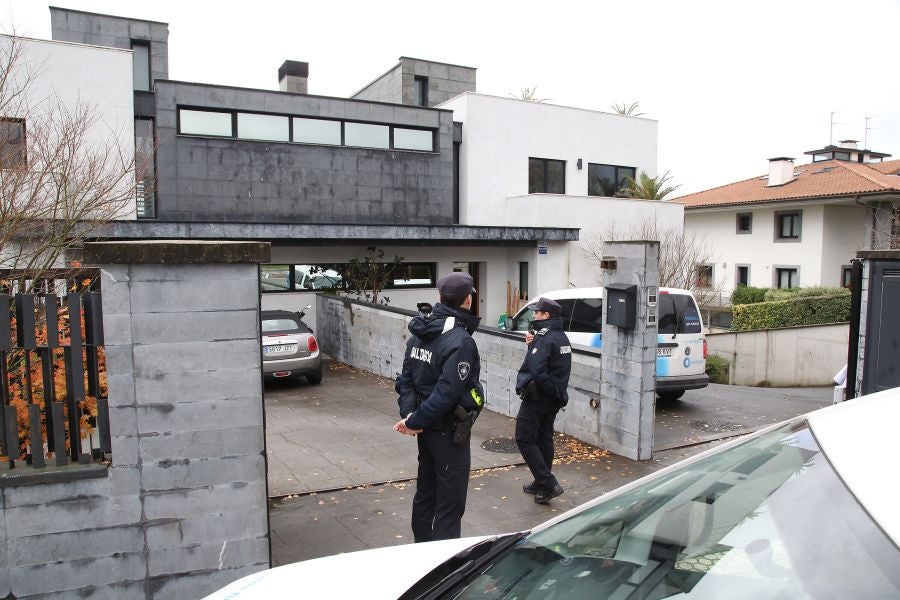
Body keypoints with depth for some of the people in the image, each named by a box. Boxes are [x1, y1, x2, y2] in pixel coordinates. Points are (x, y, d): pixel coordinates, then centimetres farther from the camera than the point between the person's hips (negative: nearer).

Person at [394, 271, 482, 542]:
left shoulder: (421, 332, 4)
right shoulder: (460, 341, -22)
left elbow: (406, 377, 5)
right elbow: (447, 392, -26)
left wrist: (409, 412, -4)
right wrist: (414, 421, -17)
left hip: (426, 429, 9)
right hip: (449, 432, -9)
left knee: (425, 492, 22)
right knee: (450, 504, 2)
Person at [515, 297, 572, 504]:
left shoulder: (544, 338, -20)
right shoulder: (561, 337, 12)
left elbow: (535, 370, -30)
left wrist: (521, 386, -13)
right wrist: (532, 344, 2)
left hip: (538, 396, -10)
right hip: (555, 397, 10)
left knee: (524, 439, -4)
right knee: (544, 438, 17)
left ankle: (548, 483, -7)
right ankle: (541, 483, 26)